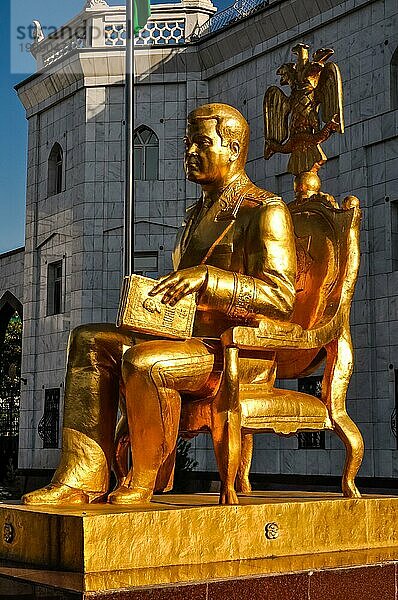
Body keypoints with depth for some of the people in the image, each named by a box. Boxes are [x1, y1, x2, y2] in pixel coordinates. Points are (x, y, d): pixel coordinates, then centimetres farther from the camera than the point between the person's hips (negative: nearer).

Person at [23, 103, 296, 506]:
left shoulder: (265, 211, -8)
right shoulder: (199, 214, 21)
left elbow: (282, 298, -20)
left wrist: (206, 276, -28)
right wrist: (156, 299, 5)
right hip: (195, 338, 9)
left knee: (142, 361, -33)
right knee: (90, 341, -4)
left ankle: (141, 482, -13)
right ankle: (84, 477, -12)